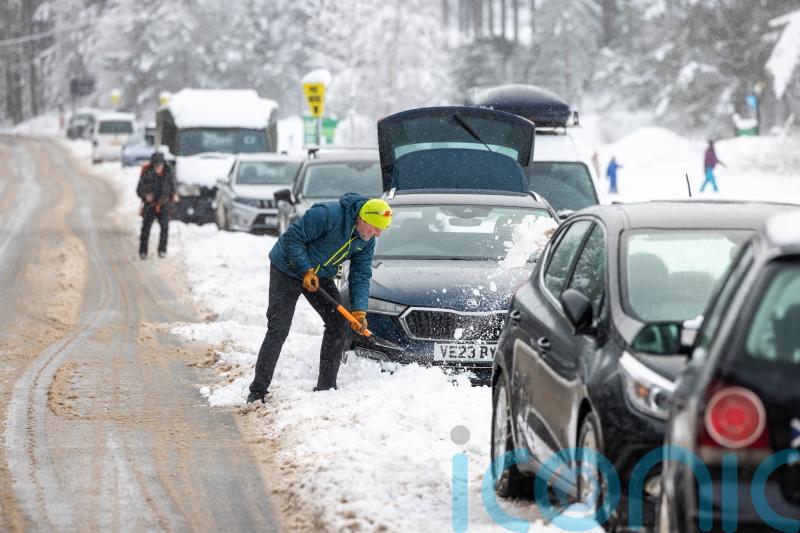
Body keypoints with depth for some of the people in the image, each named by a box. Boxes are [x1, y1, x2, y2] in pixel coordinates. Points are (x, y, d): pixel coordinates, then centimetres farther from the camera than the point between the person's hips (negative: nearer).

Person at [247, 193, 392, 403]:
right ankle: (258, 390, -9)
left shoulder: (366, 241, -7)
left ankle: (326, 386, 8)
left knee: (339, 324, -1)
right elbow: (292, 238, -26)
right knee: (278, 330, -12)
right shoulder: (327, 214, -31)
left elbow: (360, 276, -4)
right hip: (287, 270, -7)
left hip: (320, 275, 7)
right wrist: (306, 270, -27)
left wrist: (359, 311, -15)